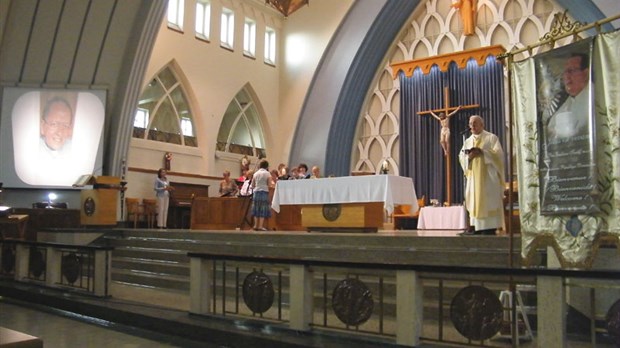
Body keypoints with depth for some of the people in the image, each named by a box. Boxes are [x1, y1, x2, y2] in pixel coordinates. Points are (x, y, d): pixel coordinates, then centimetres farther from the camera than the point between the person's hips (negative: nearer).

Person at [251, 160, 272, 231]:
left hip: (256, 192, 4)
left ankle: (256, 225, 9)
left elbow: (252, 186, 10)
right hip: (264, 192, -4)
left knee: (256, 209, 10)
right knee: (263, 209, -1)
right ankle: (260, 226, -5)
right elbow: (269, 185, -7)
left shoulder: (255, 173, 9)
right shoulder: (267, 173, -2)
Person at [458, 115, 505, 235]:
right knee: (474, 200, 1)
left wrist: (482, 152, -19)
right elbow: (461, 157, 10)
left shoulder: (491, 137, 1)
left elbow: (498, 154, -10)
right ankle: (476, 227, 3)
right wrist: (469, 156, -12)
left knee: (488, 201, -8)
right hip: (473, 176, 5)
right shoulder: (468, 141, 17)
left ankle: (490, 227, -7)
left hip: (488, 175, -5)